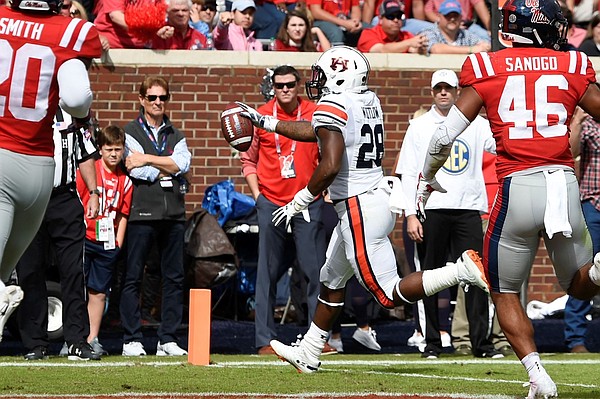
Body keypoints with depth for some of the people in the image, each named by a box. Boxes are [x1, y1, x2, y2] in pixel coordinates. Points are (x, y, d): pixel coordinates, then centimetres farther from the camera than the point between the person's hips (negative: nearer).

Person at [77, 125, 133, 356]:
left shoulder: (125, 180, 9)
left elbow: (123, 214, 13)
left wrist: (118, 243, 5)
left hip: (107, 244, 4)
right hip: (84, 239, -4)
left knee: (99, 293, 6)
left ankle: (92, 339, 12)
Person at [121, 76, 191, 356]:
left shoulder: (176, 136, 19)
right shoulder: (131, 132, 6)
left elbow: (182, 163, -2)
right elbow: (137, 170, -9)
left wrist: (148, 160, -9)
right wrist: (169, 169, -4)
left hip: (173, 214, 4)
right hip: (142, 214, -4)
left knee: (174, 278, 4)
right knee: (132, 278, -5)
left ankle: (168, 339, 9)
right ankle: (131, 340, -2)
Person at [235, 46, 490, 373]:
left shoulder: (332, 106, -16)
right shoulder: (367, 100, 11)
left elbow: (329, 167, -26)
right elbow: (318, 131, 26)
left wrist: (299, 202, -13)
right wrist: (264, 121, 31)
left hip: (360, 208, -10)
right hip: (377, 197, 10)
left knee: (389, 295, -6)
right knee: (331, 280, 21)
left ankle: (462, 271, -16)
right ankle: (308, 354, 32)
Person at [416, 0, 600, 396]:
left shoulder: (488, 69, 3)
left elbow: (446, 135, 2)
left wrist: (427, 179, 19)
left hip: (518, 188, -1)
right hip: (564, 185, 1)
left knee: (506, 293, 17)